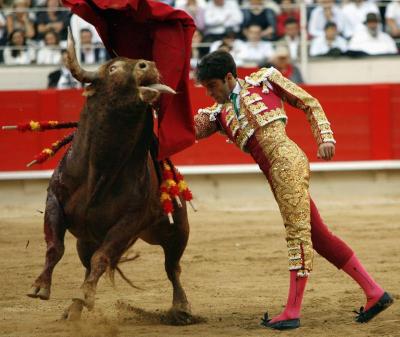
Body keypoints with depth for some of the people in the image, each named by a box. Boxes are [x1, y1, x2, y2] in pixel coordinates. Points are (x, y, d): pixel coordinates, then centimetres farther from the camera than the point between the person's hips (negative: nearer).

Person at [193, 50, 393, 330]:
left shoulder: (264, 81, 9)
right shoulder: (220, 113, 21)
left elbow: (310, 104, 10)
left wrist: (325, 138, -1)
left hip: (287, 160, -8)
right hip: (275, 175, 8)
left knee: (298, 232, -11)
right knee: (318, 236, 9)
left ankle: (292, 312, -16)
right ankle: (374, 292, 15)